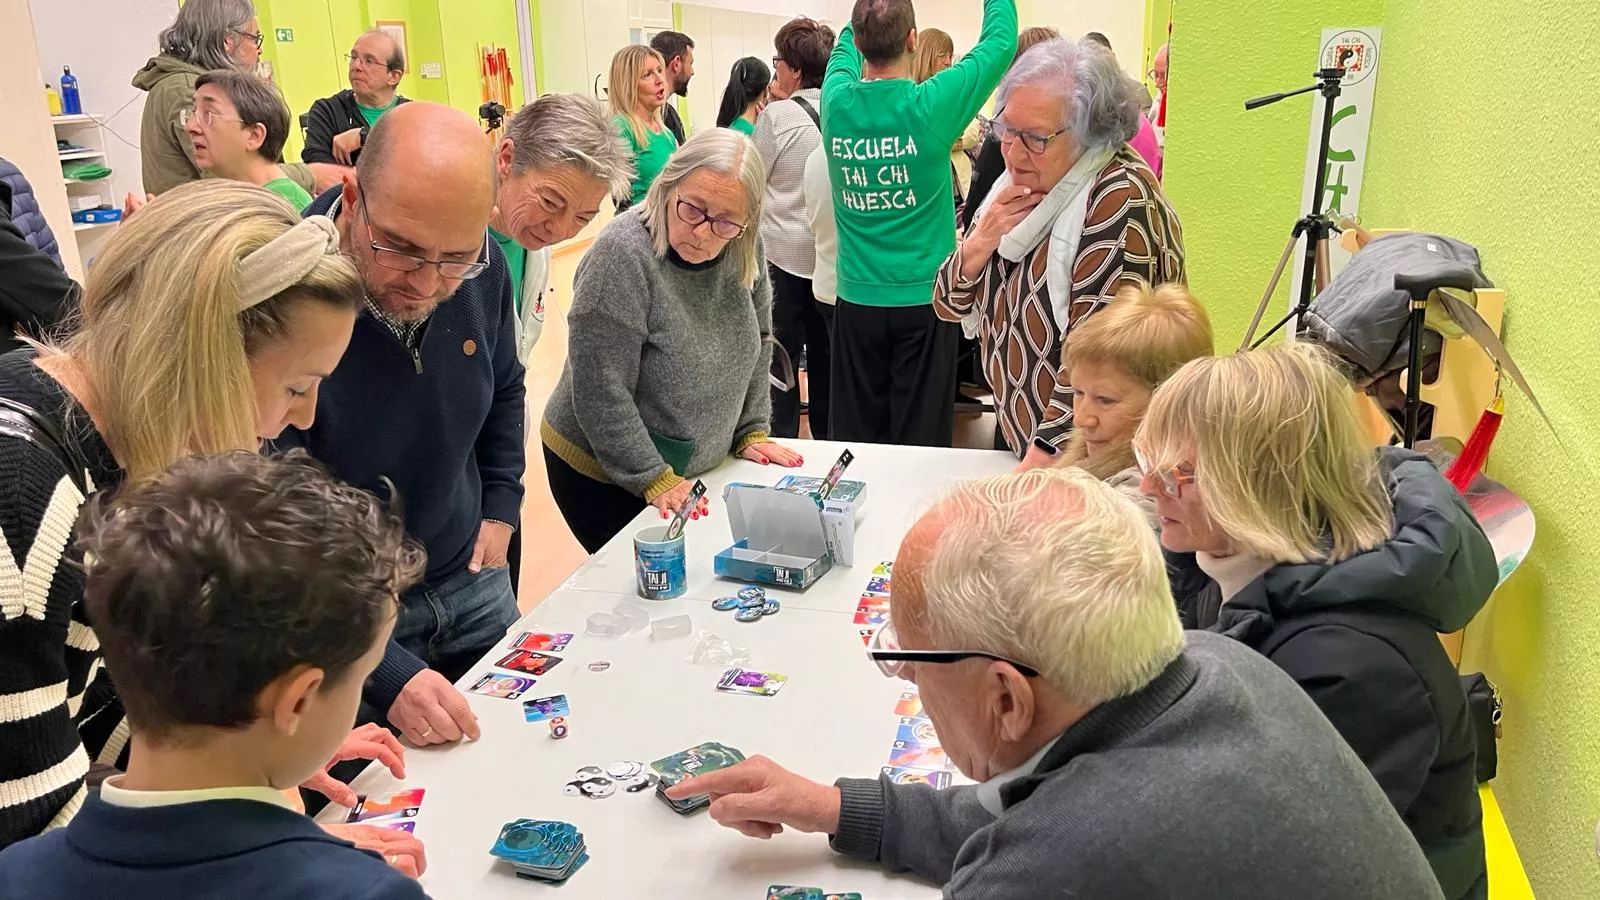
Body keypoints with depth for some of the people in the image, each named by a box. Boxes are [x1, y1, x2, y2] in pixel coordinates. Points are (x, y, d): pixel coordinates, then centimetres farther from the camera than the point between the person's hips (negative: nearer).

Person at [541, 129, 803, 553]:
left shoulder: (743, 249, -8)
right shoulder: (622, 255, -25)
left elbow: (757, 342, 8)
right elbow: (600, 393, -24)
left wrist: (750, 431, 4)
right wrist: (653, 479, -20)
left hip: (697, 469, 6)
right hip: (604, 476, -5)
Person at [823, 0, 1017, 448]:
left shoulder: (836, 102, -6)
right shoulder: (930, 105, -15)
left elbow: (845, 46, 18)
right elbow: (1001, 40, 0)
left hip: (856, 298, 4)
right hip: (923, 298, -3)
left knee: (856, 439, 12)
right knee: (921, 441, 6)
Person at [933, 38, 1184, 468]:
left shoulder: (1120, 201, -21)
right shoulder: (1017, 186, 2)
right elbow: (948, 305, 4)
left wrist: (1039, 462, -32)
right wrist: (981, 240, -14)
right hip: (1012, 432, 7)